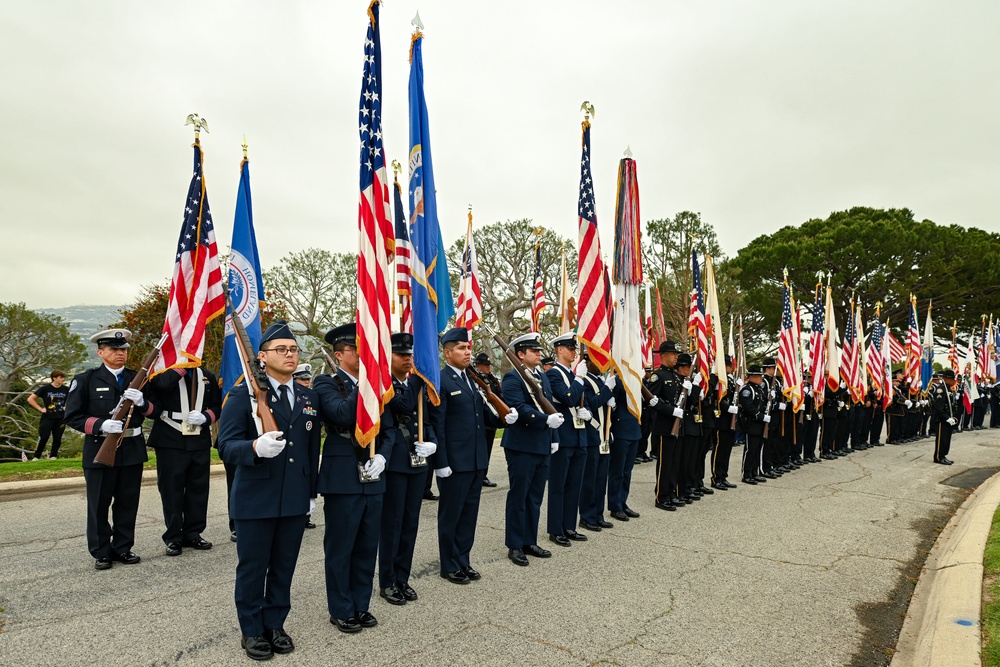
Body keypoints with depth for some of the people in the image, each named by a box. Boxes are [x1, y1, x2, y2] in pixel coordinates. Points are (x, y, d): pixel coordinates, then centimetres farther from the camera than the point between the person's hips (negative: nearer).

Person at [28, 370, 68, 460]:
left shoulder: (65, 390, 5)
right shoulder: (45, 388, -4)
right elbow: (30, 399, 0)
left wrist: (66, 406, 6)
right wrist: (40, 409, -6)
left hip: (60, 418, 3)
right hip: (47, 418, -3)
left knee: (57, 438, 5)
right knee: (43, 438, -5)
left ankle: (53, 456, 16)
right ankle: (36, 457, 6)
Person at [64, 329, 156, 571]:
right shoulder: (86, 380, 0)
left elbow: (155, 410, 7)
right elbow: (72, 417, -3)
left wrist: (142, 402, -15)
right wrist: (101, 425, -20)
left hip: (132, 449, 3)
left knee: (128, 503, 10)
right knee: (99, 504, 7)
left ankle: (122, 548, 23)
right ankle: (101, 552, 20)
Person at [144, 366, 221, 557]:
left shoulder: (207, 376, 11)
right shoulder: (164, 373, 0)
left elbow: (217, 406, 12)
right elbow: (162, 384, -26)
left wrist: (205, 417, -8)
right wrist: (183, 366, -14)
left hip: (200, 442, 4)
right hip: (170, 442, -3)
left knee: (198, 489, 9)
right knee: (172, 489, 3)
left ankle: (193, 534, 22)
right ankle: (173, 538, 16)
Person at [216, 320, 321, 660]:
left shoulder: (309, 398, 7)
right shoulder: (242, 394, -7)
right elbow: (226, 446, -14)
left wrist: (312, 490, 12)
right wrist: (255, 447, -35)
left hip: (295, 499, 4)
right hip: (255, 499, -4)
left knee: (283, 567, 15)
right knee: (252, 568, 11)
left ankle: (275, 625, 33)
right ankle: (252, 631, 29)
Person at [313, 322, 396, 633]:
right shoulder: (327, 384, -6)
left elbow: (389, 429, 12)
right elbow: (343, 414, -25)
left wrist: (381, 457, -5)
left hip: (373, 478, 5)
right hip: (343, 478, -5)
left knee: (367, 547, 15)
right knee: (340, 549, 8)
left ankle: (361, 605, 31)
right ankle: (341, 610, 25)